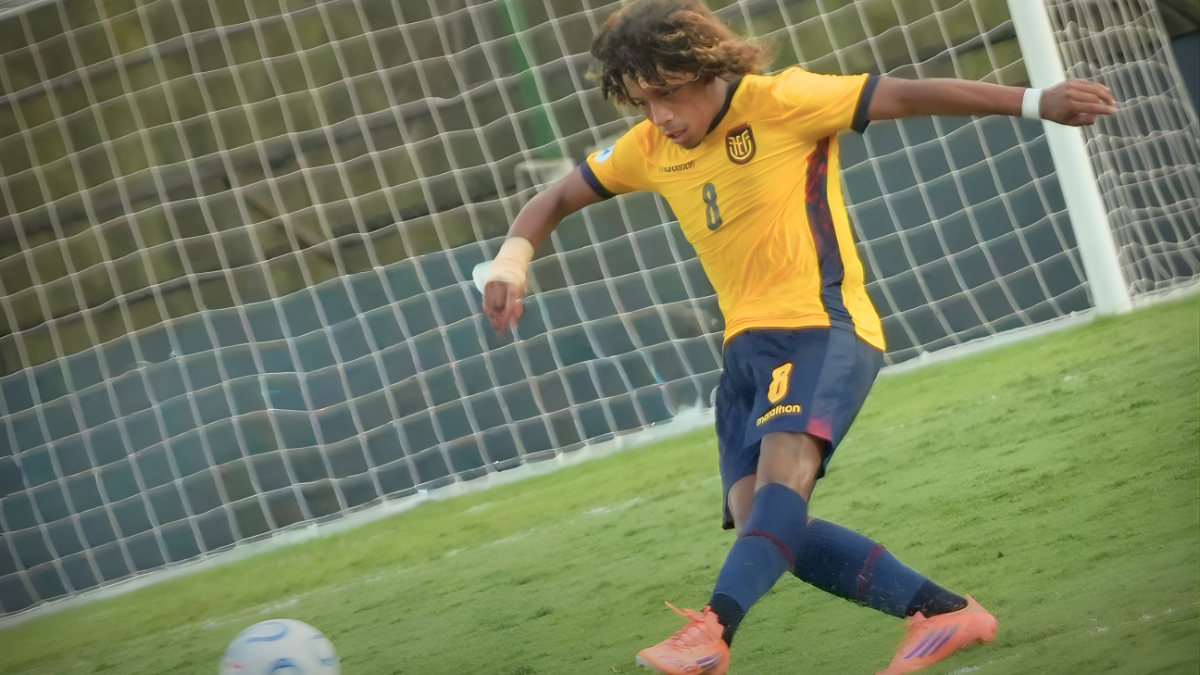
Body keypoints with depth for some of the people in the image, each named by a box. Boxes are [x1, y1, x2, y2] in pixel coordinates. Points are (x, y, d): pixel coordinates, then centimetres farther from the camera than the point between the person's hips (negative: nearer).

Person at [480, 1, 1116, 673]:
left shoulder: (780, 101, -9)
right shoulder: (648, 149, 8)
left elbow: (907, 96, -10)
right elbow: (557, 200, 18)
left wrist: (1035, 102, -13)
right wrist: (512, 260, -2)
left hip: (824, 326, -7)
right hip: (748, 343, 7)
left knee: (784, 463, -32)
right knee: (761, 523, -7)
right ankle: (945, 613, 1)